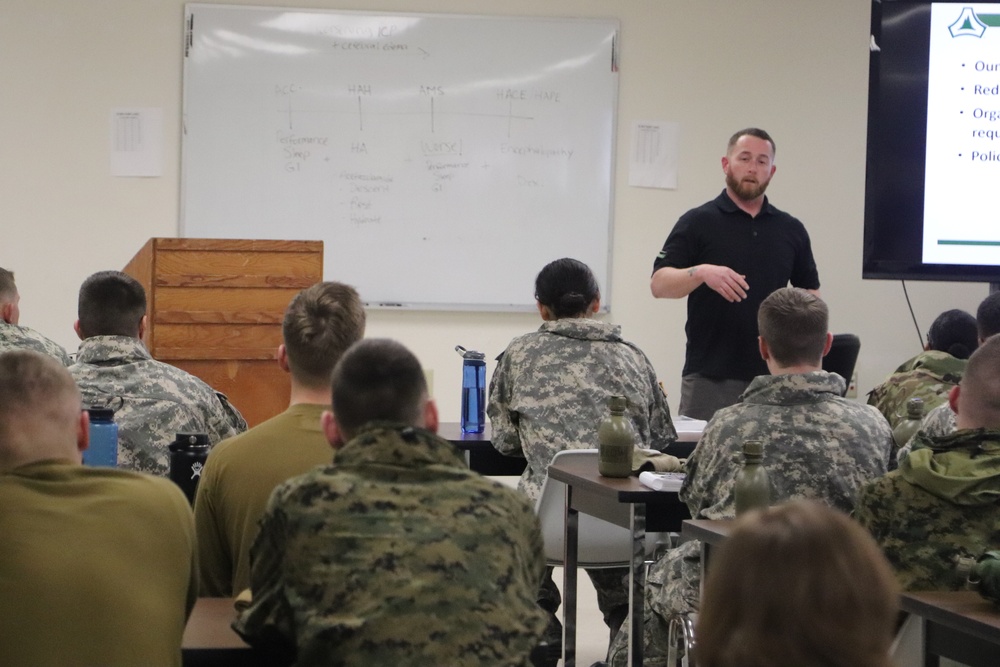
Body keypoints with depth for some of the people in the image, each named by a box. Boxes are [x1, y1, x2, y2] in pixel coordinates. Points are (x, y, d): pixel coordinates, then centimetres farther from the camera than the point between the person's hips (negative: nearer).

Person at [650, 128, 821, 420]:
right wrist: (702, 272, -26)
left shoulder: (791, 230, 13)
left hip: (772, 376, 3)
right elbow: (659, 284, -7)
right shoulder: (698, 223, 1)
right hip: (709, 377, -3)